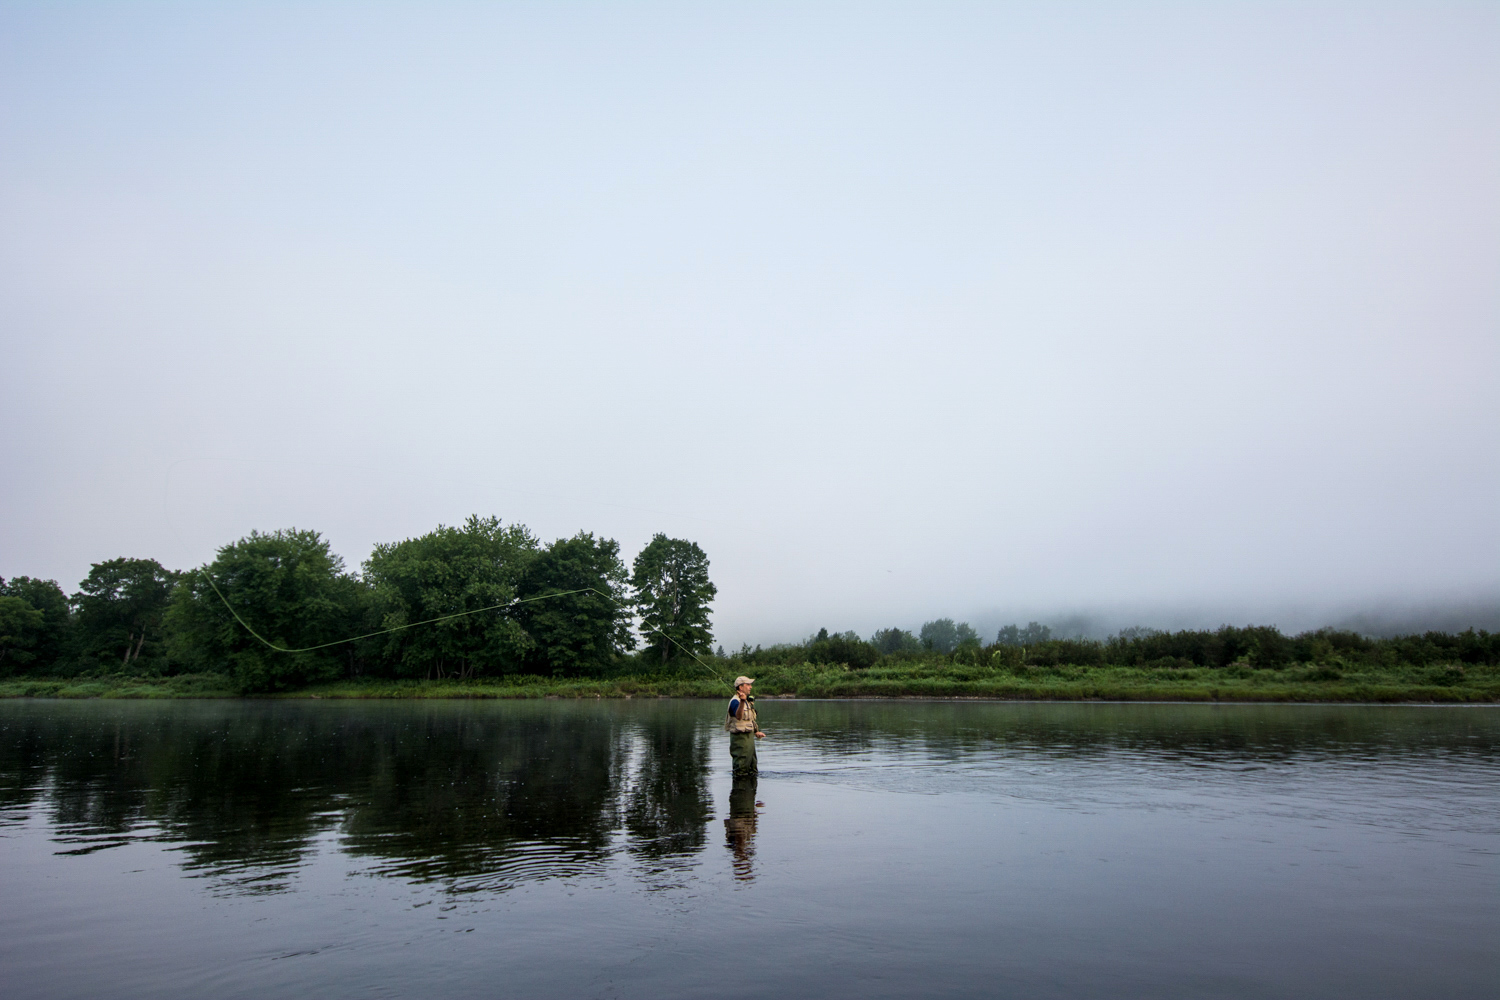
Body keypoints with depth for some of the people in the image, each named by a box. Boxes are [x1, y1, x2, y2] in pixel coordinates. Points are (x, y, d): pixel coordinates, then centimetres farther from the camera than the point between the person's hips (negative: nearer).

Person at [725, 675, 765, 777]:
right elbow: (738, 716, -38)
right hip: (740, 737, -10)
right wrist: (742, 701, -52)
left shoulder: (747, 701, 14)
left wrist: (756, 732, 20)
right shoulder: (735, 701, -17)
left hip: (749, 736, 10)